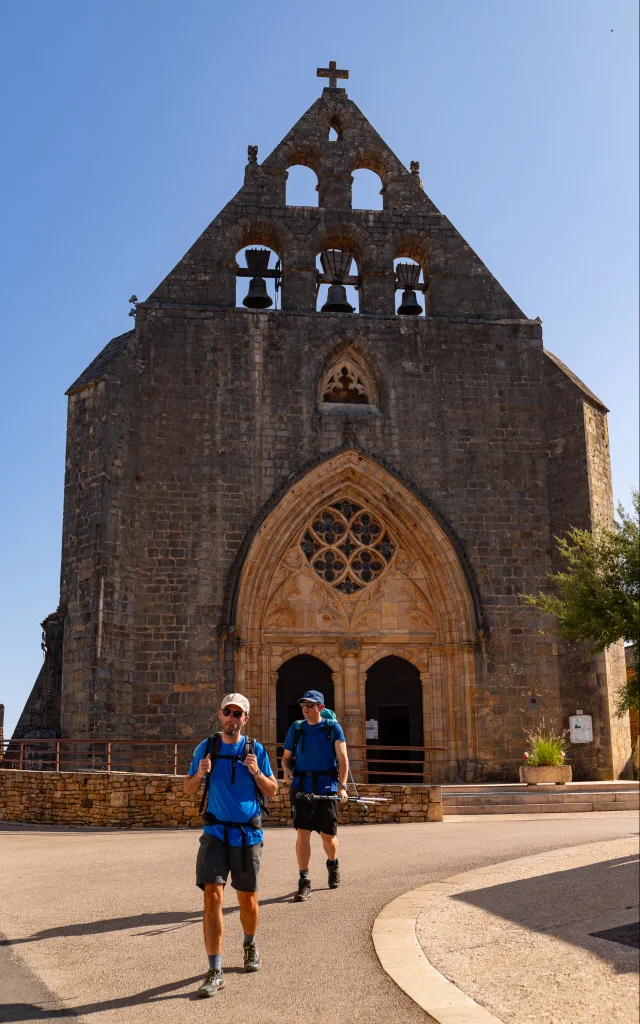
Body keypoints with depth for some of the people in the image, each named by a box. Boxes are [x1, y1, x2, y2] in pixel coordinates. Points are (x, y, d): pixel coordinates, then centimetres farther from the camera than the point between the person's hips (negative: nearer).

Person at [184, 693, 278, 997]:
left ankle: (250, 944, 40)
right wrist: (200, 773, -12)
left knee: (247, 900, 10)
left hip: (248, 835, 0)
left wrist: (256, 772, -15)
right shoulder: (206, 747, 3)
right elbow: (188, 787, 8)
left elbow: (272, 791, 3)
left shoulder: (255, 749, 1)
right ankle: (215, 971, -6)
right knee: (212, 896, -12)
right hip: (216, 832, 0)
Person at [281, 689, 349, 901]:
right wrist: (287, 771, -9)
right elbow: (286, 757, 13)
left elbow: (342, 758, -6)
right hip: (301, 788, 1)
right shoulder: (296, 728, 6)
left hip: (327, 789, -1)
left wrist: (342, 786, -17)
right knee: (302, 834, -8)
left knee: (328, 836, 9)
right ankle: (304, 882, 0)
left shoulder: (333, 728, -1)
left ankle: (333, 864, 40)